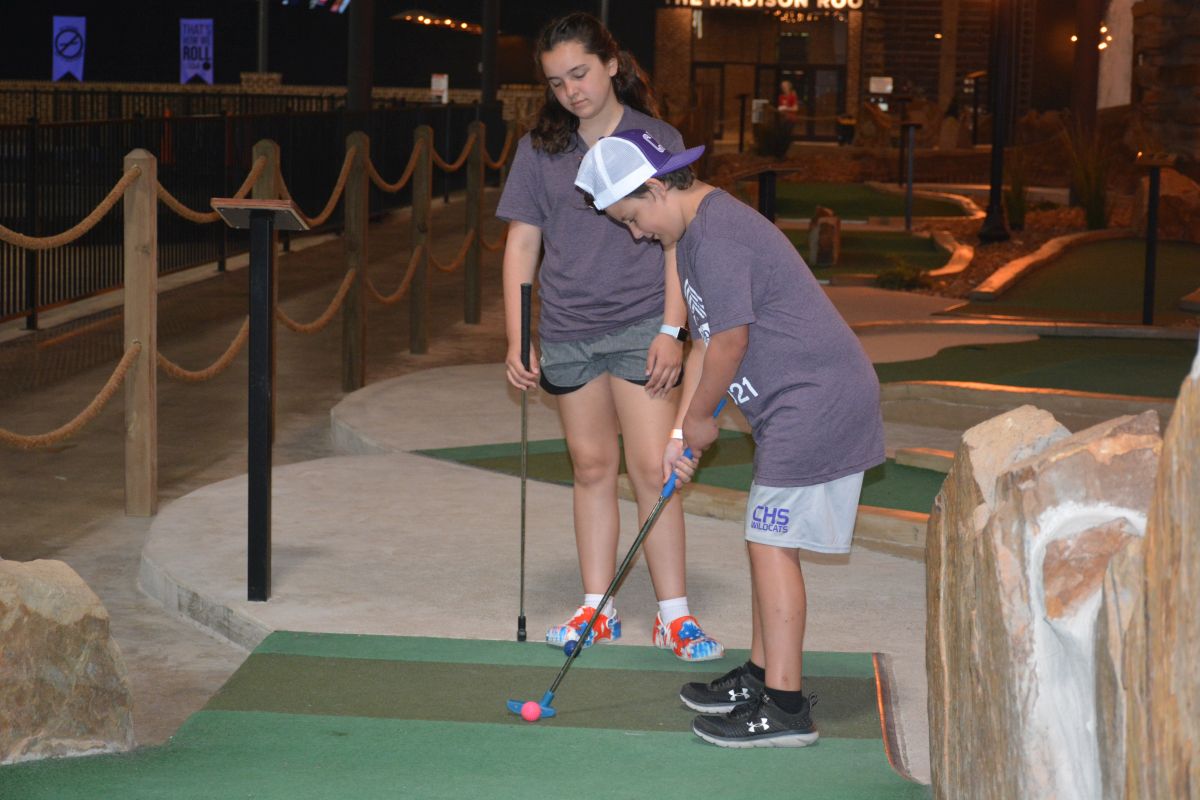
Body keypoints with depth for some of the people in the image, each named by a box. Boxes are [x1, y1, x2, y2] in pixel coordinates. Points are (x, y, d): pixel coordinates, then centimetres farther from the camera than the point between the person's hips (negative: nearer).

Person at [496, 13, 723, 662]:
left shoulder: (658, 140, 0)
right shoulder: (539, 150, 7)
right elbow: (521, 246, 7)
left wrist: (672, 328, -10)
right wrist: (517, 339, 0)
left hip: (639, 325, -3)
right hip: (566, 332, 3)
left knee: (652, 468, -6)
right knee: (592, 468, 9)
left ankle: (673, 616, -1)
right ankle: (597, 609, 16)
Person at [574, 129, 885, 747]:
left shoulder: (717, 236, -18)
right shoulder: (696, 234, 16)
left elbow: (730, 342, -18)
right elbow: (704, 342, 18)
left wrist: (699, 418, -3)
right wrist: (684, 431, 12)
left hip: (817, 403, -11)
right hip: (797, 405, 11)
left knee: (772, 541, -8)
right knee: (766, 538, 16)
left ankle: (785, 708, -5)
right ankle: (760, 676, 27)